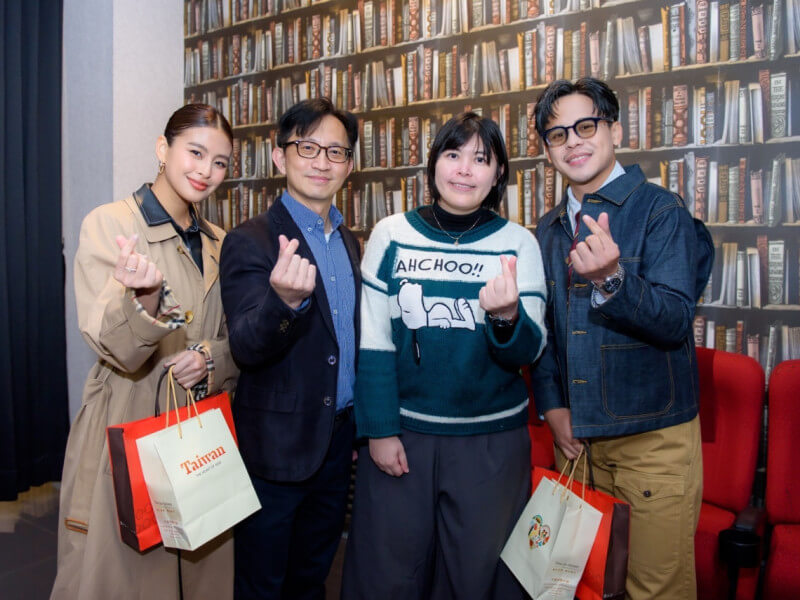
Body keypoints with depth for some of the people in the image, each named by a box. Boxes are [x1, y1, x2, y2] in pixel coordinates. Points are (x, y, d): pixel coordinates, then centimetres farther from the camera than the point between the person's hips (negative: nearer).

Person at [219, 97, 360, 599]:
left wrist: (359, 424, 14)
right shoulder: (251, 242, -13)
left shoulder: (350, 243, 7)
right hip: (278, 443, -6)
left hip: (339, 436, 6)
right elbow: (246, 348, -23)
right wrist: (286, 300, -43)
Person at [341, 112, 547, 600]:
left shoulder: (518, 242, -2)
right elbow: (374, 340, 0)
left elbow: (527, 353, -5)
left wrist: (506, 317, -26)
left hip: (492, 439, 0)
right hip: (402, 430, 0)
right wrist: (379, 429, -3)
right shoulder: (392, 235, -2)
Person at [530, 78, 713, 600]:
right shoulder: (550, 229, 9)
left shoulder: (660, 210, -8)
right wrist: (552, 405, 2)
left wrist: (611, 281, -36)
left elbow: (674, 320, -18)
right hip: (576, 435, 5)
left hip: (654, 437, -5)